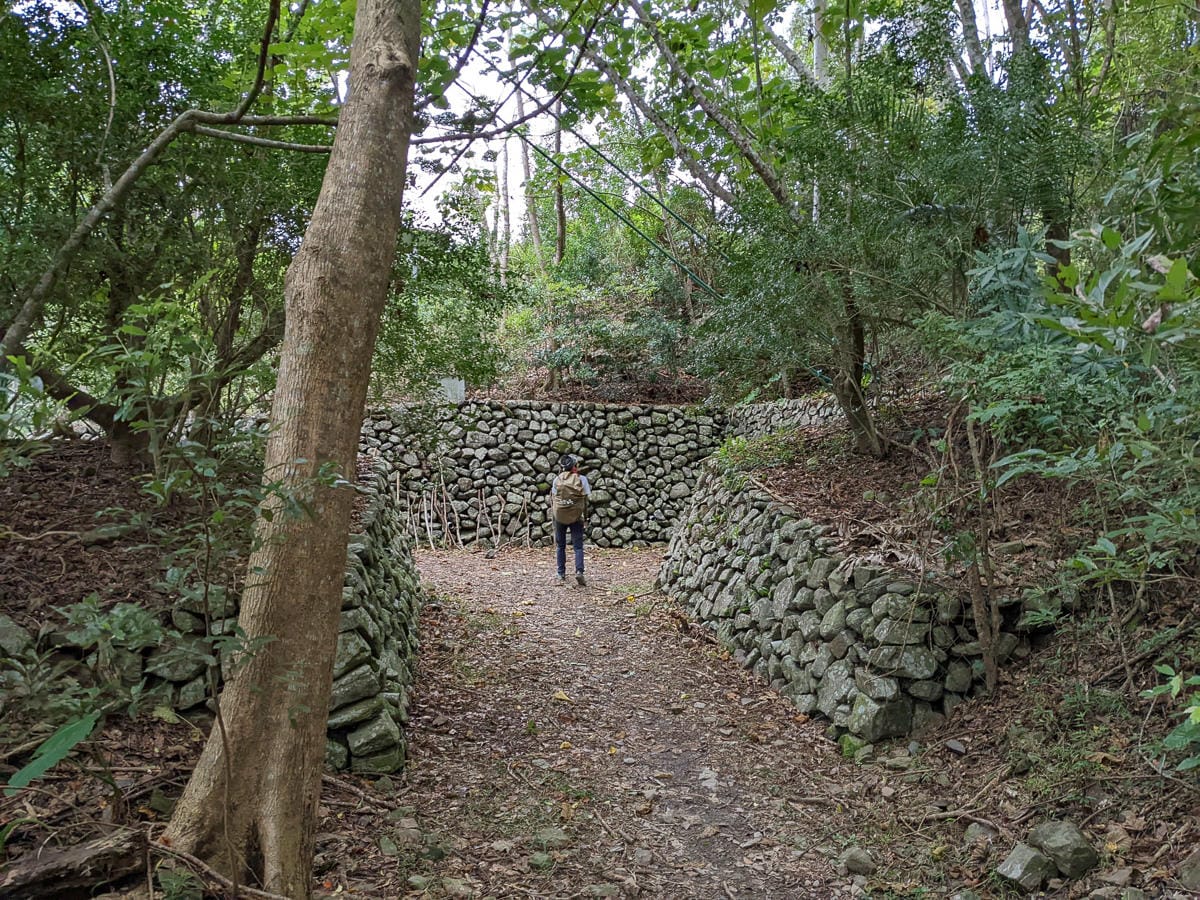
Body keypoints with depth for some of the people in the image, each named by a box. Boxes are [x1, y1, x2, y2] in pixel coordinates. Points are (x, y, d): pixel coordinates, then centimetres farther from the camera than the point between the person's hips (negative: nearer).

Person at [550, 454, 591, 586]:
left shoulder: (557, 479, -3)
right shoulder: (581, 479, -7)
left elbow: (553, 497, -2)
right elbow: (586, 497, -8)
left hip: (559, 516, 2)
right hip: (576, 517, -2)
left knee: (560, 546, 14)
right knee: (578, 546, 3)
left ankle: (561, 575, 16)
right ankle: (579, 571, -16)